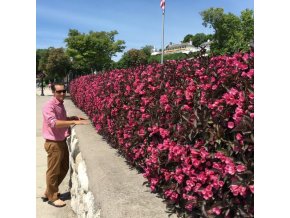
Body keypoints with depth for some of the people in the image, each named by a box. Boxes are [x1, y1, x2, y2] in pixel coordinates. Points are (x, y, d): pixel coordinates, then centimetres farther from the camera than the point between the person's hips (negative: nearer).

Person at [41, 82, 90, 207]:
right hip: (54, 144, -9)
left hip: (62, 142, 9)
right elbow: (53, 123, -34)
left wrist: (72, 118, 8)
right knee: (53, 171, 7)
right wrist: (74, 122, -38)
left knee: (64, 168, 20)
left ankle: (48, 193, 37)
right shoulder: (49, 106, -19)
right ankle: (52, 197, 27)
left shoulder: (61, 105, 8)